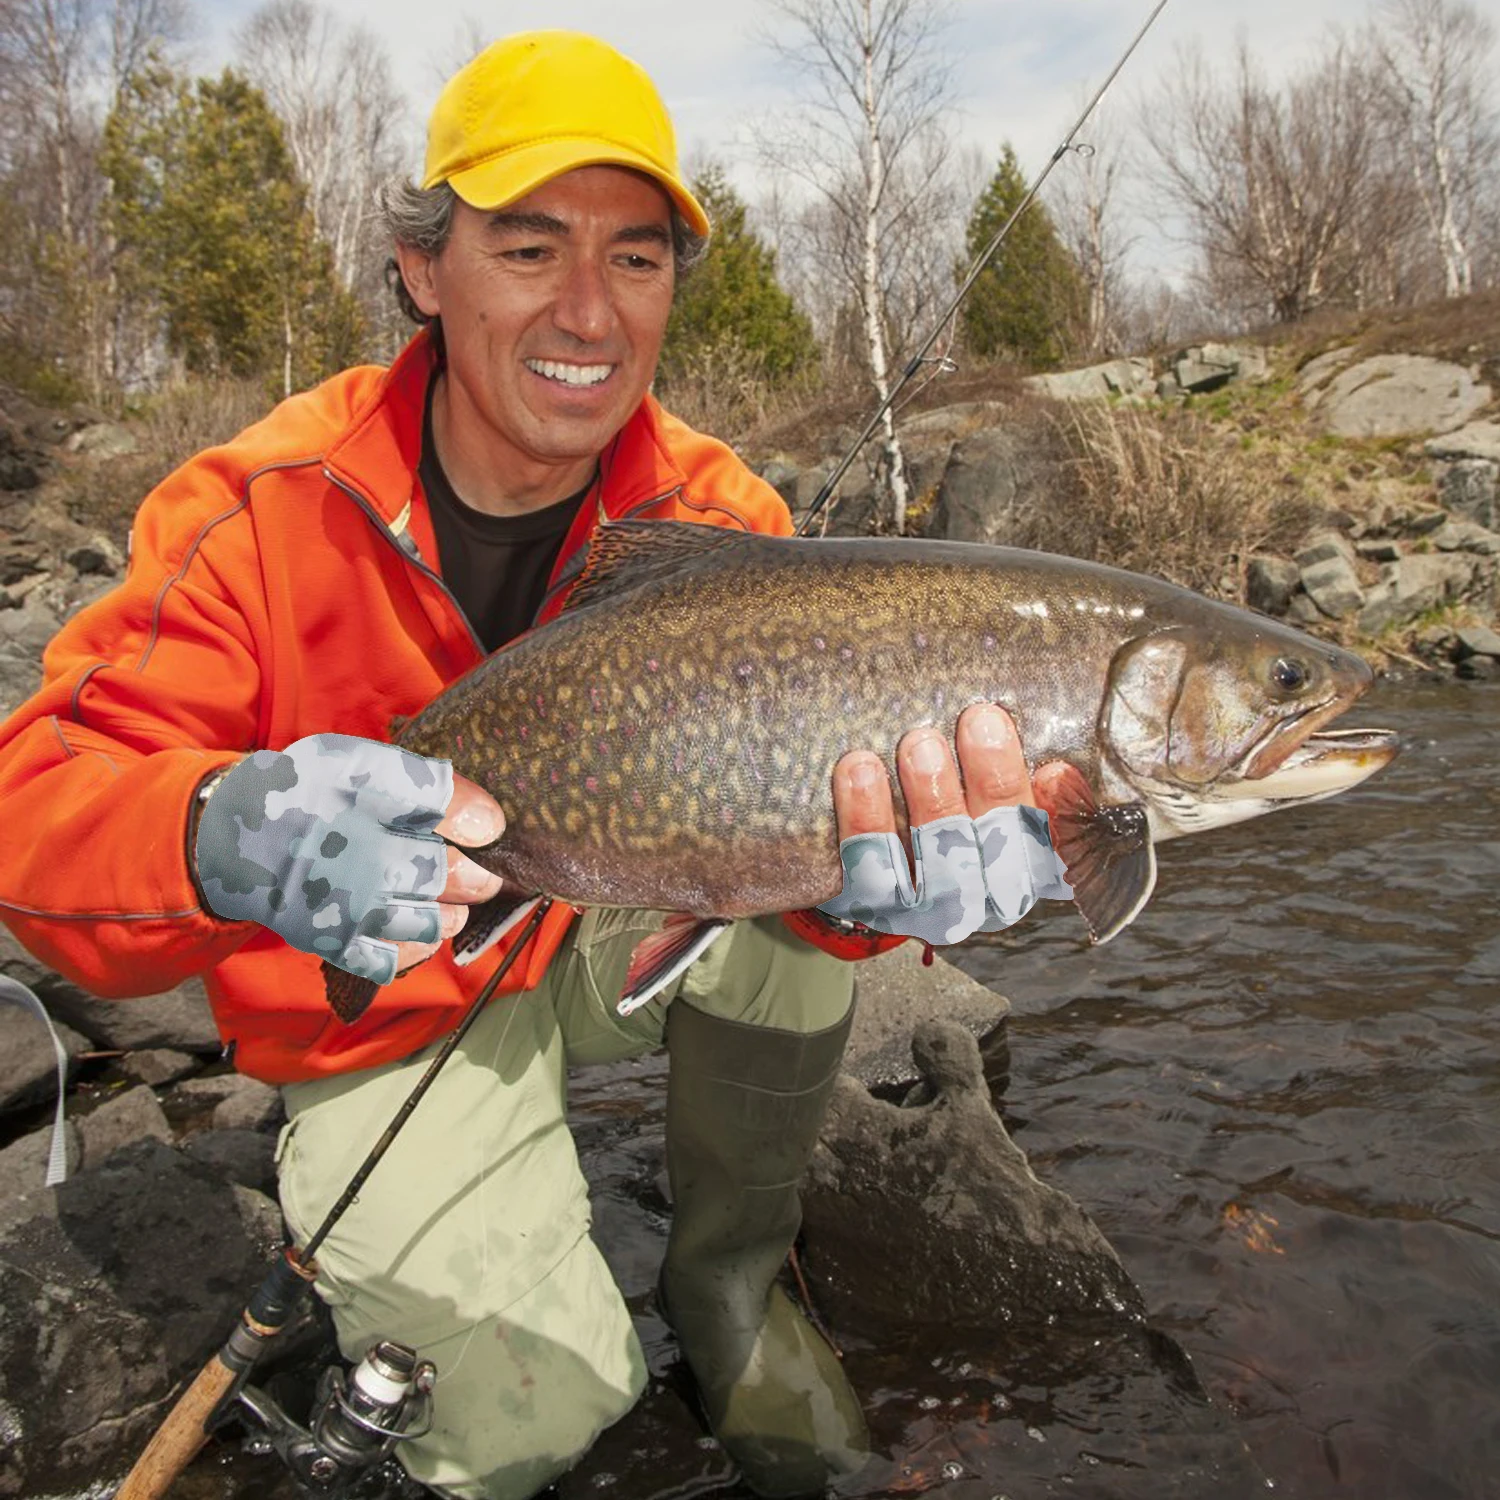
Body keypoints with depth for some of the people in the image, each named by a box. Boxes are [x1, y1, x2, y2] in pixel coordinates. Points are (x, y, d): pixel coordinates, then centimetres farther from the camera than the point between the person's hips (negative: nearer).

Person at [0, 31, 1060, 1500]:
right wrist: (219, 837, -50)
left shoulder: (717, 518, -13)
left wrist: (880, 861, -51)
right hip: (385, 1026, -2)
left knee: (797, 896, -25)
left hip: (609, 935, 3)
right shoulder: (265, 509, -21)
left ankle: (726, 1278, 3)